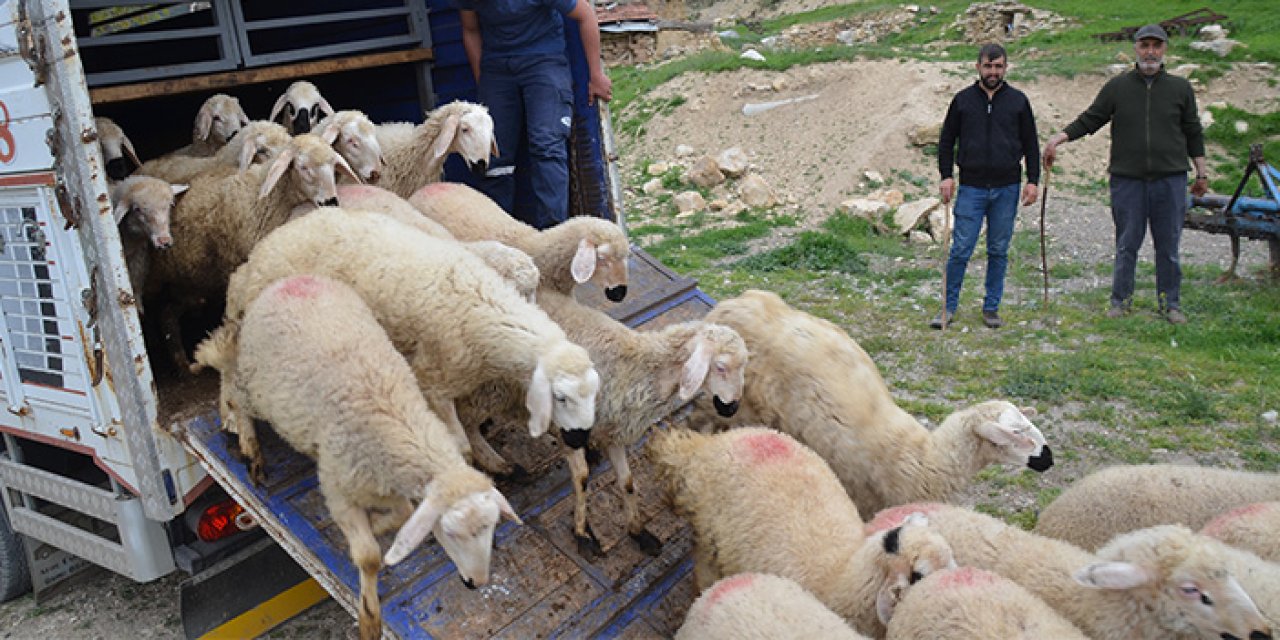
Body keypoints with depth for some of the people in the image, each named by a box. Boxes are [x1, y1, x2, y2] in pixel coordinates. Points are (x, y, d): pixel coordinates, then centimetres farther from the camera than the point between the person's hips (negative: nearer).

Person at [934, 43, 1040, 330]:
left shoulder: (1018, 101, 7)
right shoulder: (963, 100, 5)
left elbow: (1031, 144, 10)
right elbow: (946, 141, 9)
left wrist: (1032, 181, 2)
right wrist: (946, 176, -2)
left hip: (1007, 190, 1)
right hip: (971, 188, -1)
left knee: (999, 252, 7)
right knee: (961, 250, -3)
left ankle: (991, 308, 18)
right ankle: (949, 306, 9)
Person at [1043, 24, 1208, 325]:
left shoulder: (1180, 88, 8)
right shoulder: (1117, 86, 4)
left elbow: (1193, 133, 13)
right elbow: (1089, 120, 6)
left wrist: (1201, 173, 12)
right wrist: (1059, 138, -9)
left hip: (1170, 179, 1)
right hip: (1127, 179, -1)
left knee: (1168, 245, 6)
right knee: (1126, 245, 4)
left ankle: (1170, 303, 17)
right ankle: (1120, 299, 16)